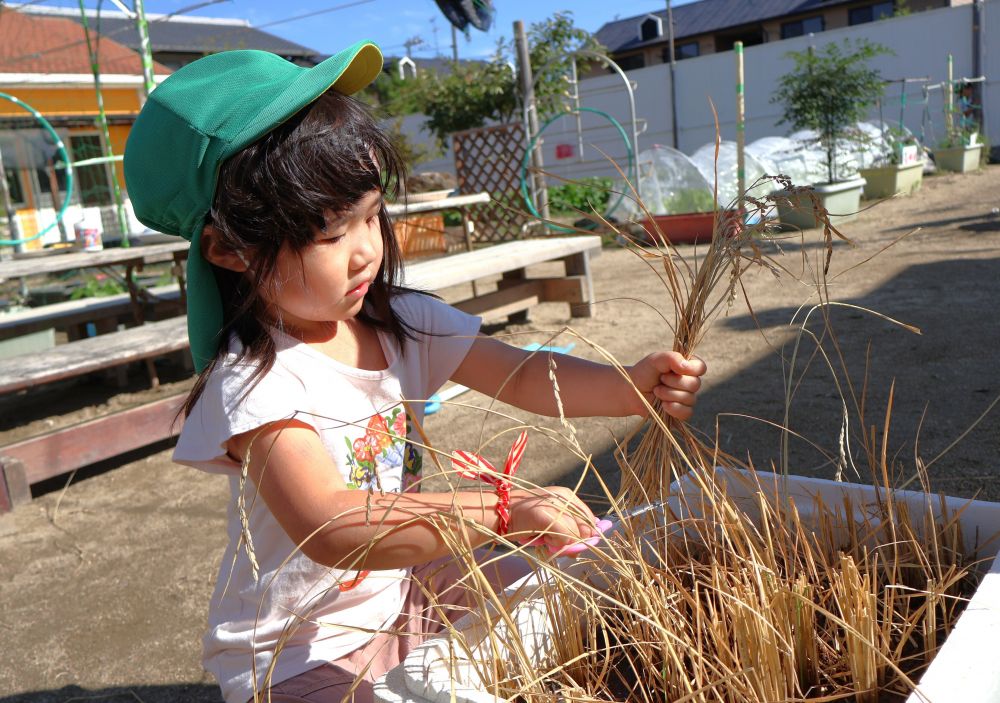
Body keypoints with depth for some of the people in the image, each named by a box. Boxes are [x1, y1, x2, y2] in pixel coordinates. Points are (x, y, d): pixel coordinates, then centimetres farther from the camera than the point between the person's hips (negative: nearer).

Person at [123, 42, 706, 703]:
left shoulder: (402, 320, -6)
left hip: (405, 588, 7)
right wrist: (500, 512, -51)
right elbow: (328, 529, -41)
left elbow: (522, 376, -5)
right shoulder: (254, 382, -28)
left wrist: (628, 387, -23)